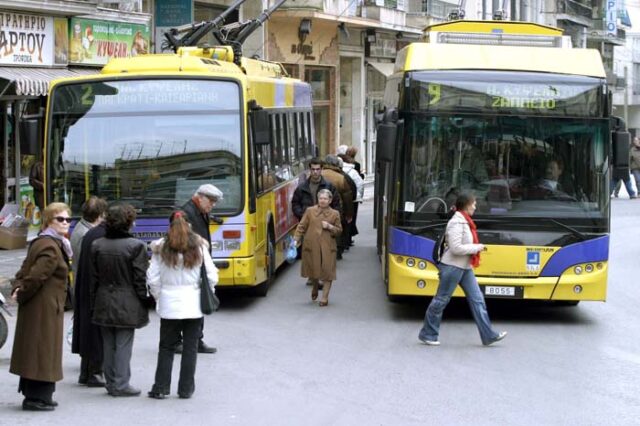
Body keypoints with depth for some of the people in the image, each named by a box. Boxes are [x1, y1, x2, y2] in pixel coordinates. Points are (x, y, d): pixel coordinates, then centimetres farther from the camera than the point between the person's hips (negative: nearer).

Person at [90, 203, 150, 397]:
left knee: (108, 345, 12)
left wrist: (94, 304, 13)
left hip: (103, 304, 5)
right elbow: (140, 279, -10)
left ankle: (111, 382, 18)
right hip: (127, 305, -5)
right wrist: (144, 301, -1)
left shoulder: (97, 245, 2)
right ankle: (120, 384, 2)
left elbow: (93, 278, 6)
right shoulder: (135, 246, -12)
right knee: (123, 345, 0)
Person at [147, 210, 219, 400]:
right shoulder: (199, 247, -2)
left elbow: (153, 279, -3)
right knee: (190, 348, 7)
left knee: (166, 348, 9)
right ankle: (186, 389, 9)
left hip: (169, 306, 0)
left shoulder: (160, 248, -2)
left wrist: (159, 296, 12)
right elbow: (212, 277, -2)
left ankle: (161, 388, 8)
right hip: (193, 304, 0)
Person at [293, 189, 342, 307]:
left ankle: (325, 298, 4)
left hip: (327, 248, -1)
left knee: (327, 272, -4)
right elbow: (302, 226, 4)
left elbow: (339, 231, 10)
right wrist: (296, 239, -6)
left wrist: (330, 227, -8)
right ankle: (315, 287, 41)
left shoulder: (335, 214, 6)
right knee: (312, 270, 9)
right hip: (311, 246, 1)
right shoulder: (310, 211, 5)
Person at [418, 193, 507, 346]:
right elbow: (456, 248, -25)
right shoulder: (456, 223, -18)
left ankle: (488, 335, 4)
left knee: (477, 299, 4)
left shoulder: (465, 222, 11)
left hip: (465, 267, 9)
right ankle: (427, 335, 12)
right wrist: (477, 247, -17)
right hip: (452, 267, -9)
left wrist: (476, 248, 10)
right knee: (441, 301, 1)